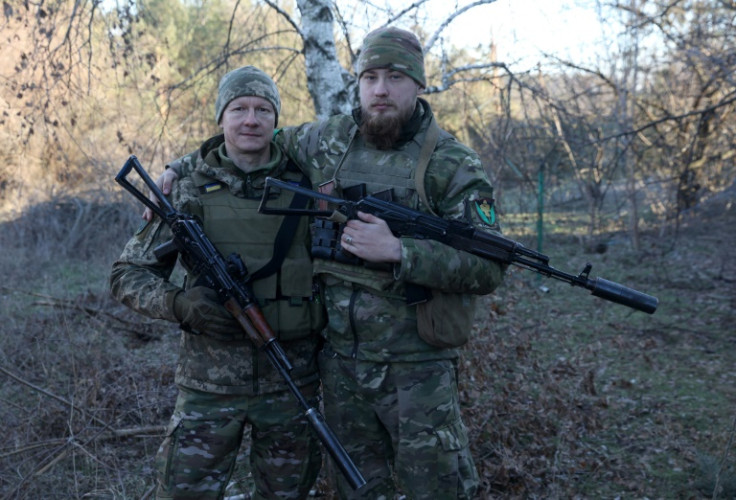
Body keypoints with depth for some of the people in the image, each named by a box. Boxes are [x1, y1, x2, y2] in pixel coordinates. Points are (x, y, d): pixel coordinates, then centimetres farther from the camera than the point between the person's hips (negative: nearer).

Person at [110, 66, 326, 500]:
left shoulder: (305, 184, 0)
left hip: (293, 381, 2)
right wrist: (179, 304, -20)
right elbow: (128, 274, -1)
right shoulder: (188, 186, -3)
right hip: (210, 381, -1)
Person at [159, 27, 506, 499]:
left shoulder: (455, 166, -9)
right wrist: (183, 167, 13)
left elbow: (489, 268, -15)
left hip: (416, 366, -4)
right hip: (338, 358, 4)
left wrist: (397, 251, -24)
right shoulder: (325, 141, 4)